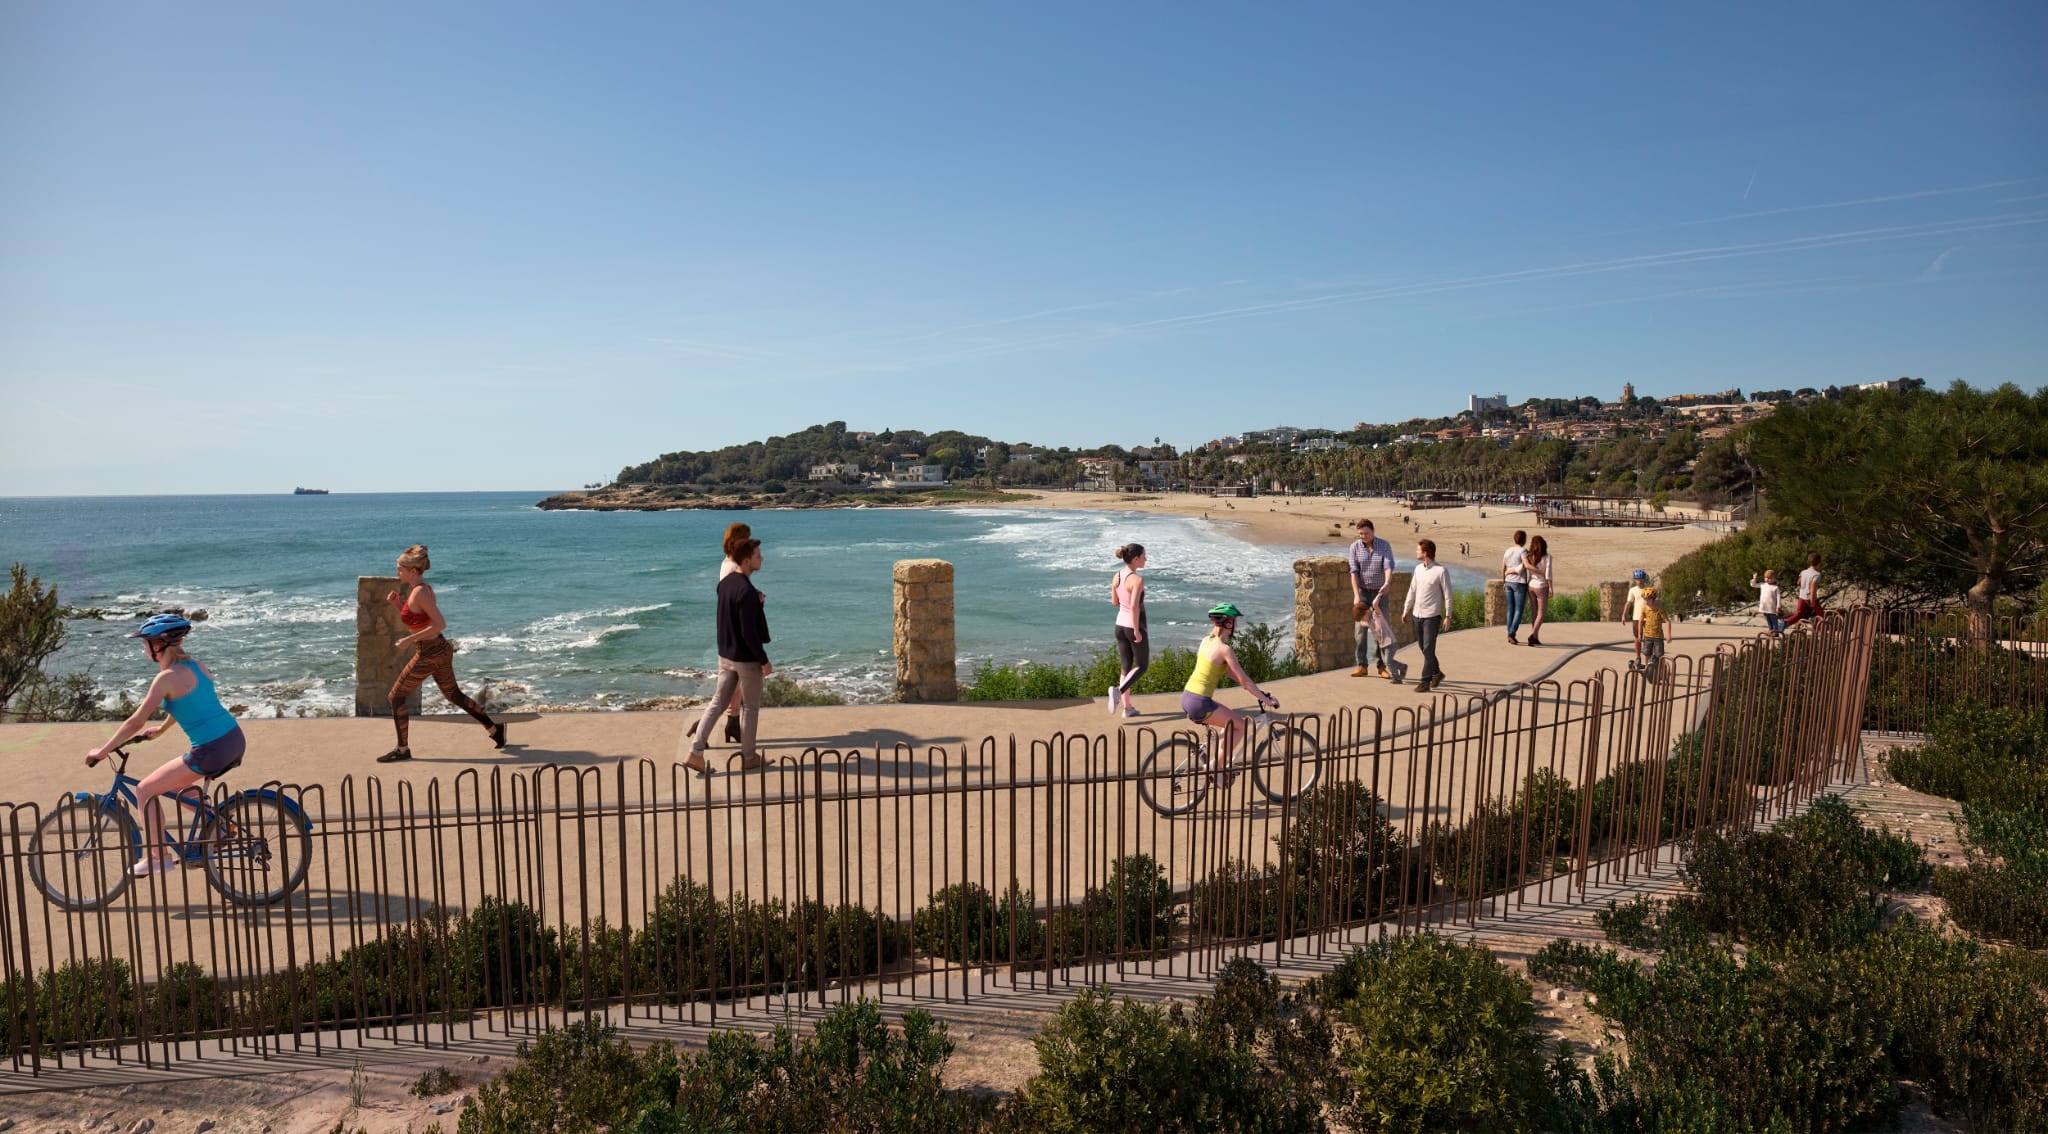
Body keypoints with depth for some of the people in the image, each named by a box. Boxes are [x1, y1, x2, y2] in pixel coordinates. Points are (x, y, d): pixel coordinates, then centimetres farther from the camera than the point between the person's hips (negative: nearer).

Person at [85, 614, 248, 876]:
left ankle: (157, 857, 13)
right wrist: (160, 729, 40)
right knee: (174, 786, 29)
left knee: (145, 790, 8)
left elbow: (136, 721, -9)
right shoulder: (195, 665, 12)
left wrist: (102, 751, 2)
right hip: (235, 739, 8)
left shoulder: (167, 677, -11)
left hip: (211, 751, -8)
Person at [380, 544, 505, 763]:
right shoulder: (424, 589, 10)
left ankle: (402, 750, 10)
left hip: (430, 654, -9)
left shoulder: (420, 592, -18)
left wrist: (410, 639, -22)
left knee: (396, 697, 2)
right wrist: (397, 603, 9)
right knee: (453, 695, 20)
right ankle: (494, 729, 26)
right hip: (441, 649, 9)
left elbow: (440, 624, -25)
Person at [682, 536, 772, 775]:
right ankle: (748, 757, 19)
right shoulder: (746, 591, -24)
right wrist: (764, 661, -17)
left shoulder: (725, 583, 3)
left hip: (725, 655, 8)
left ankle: (695, 752, 8)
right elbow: (749, 633, -24)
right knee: (750, 708, 8)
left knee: (717, 702, 12)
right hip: (746, 659, -8)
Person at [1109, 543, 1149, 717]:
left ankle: (1127, 707, 15)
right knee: (1142, 666, 10)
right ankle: (1119, 690, -12)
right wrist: (1137, 631, -22)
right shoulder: (1138, 579, -21)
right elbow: (1134, 606, -29)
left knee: (1126, 667, 14)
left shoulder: (1117, 576, 1)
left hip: (1120, 625, 7)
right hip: (1134, 627, -7)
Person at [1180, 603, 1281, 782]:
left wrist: (1258, 690, 20)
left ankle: (1219, 763, 25)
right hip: (1200, 703, -9)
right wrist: (1266, 700, -3)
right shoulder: (1224, 649, -15)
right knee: (1240, 725, 4)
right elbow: (1244, 680, -12)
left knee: (1230, 722, 23)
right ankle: (1216, 766, 5)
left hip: (1187, 697, 9)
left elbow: (1231, 672, 19)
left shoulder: (1207, 641, 12)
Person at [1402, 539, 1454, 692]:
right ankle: (1436, 673, 33)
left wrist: (1448, 616, -10)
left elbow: (1447, 595, -8)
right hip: (1417, 615, 7)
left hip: (1432, 616, -7)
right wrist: (1406, 609, 17)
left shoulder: (1441, 571, -12)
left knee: (1428, 649, -6)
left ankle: (1425, 682, -3)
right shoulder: (1418, 568, 8)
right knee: (1423, 647, 14)